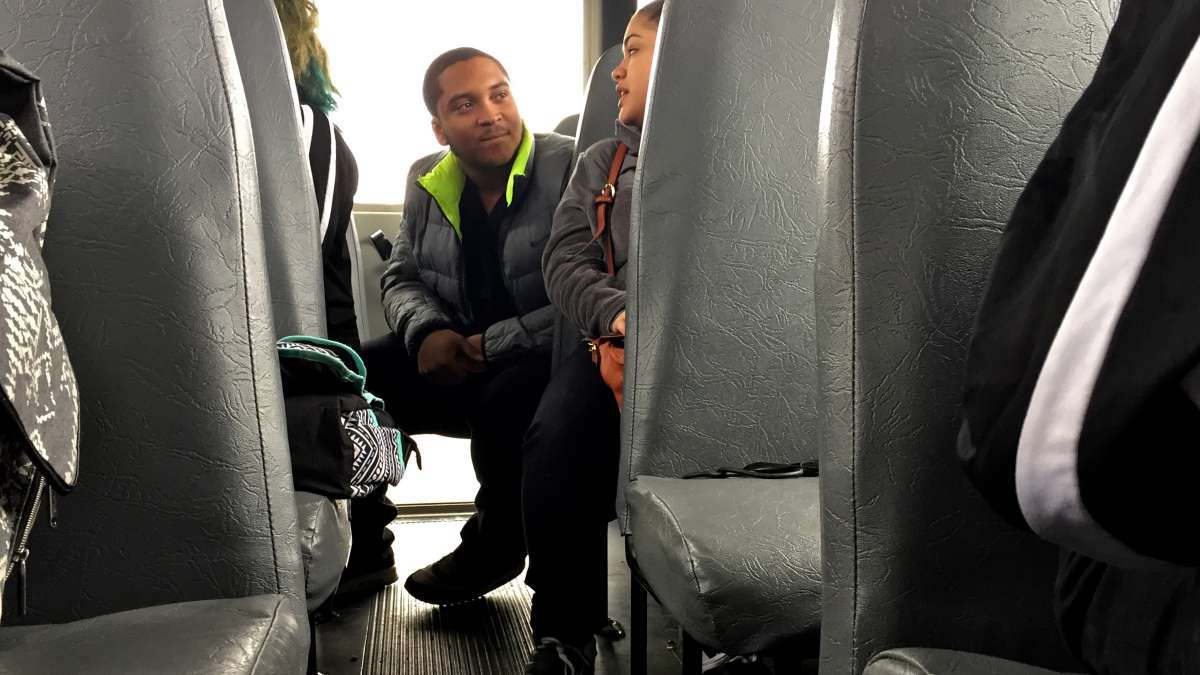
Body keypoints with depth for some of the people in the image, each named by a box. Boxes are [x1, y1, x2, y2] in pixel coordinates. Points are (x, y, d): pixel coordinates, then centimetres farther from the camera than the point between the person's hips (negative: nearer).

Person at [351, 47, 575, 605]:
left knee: (505, 405, -37)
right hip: (456, 358, 6)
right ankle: (362, 546, 8)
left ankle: (495, 550, -5)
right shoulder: (427, 182, 8)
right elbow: (401, 278, 15)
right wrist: (427, 330, -9)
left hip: (546, 361, -5)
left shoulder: (573, 169, -12)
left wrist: (495, 344, -21)